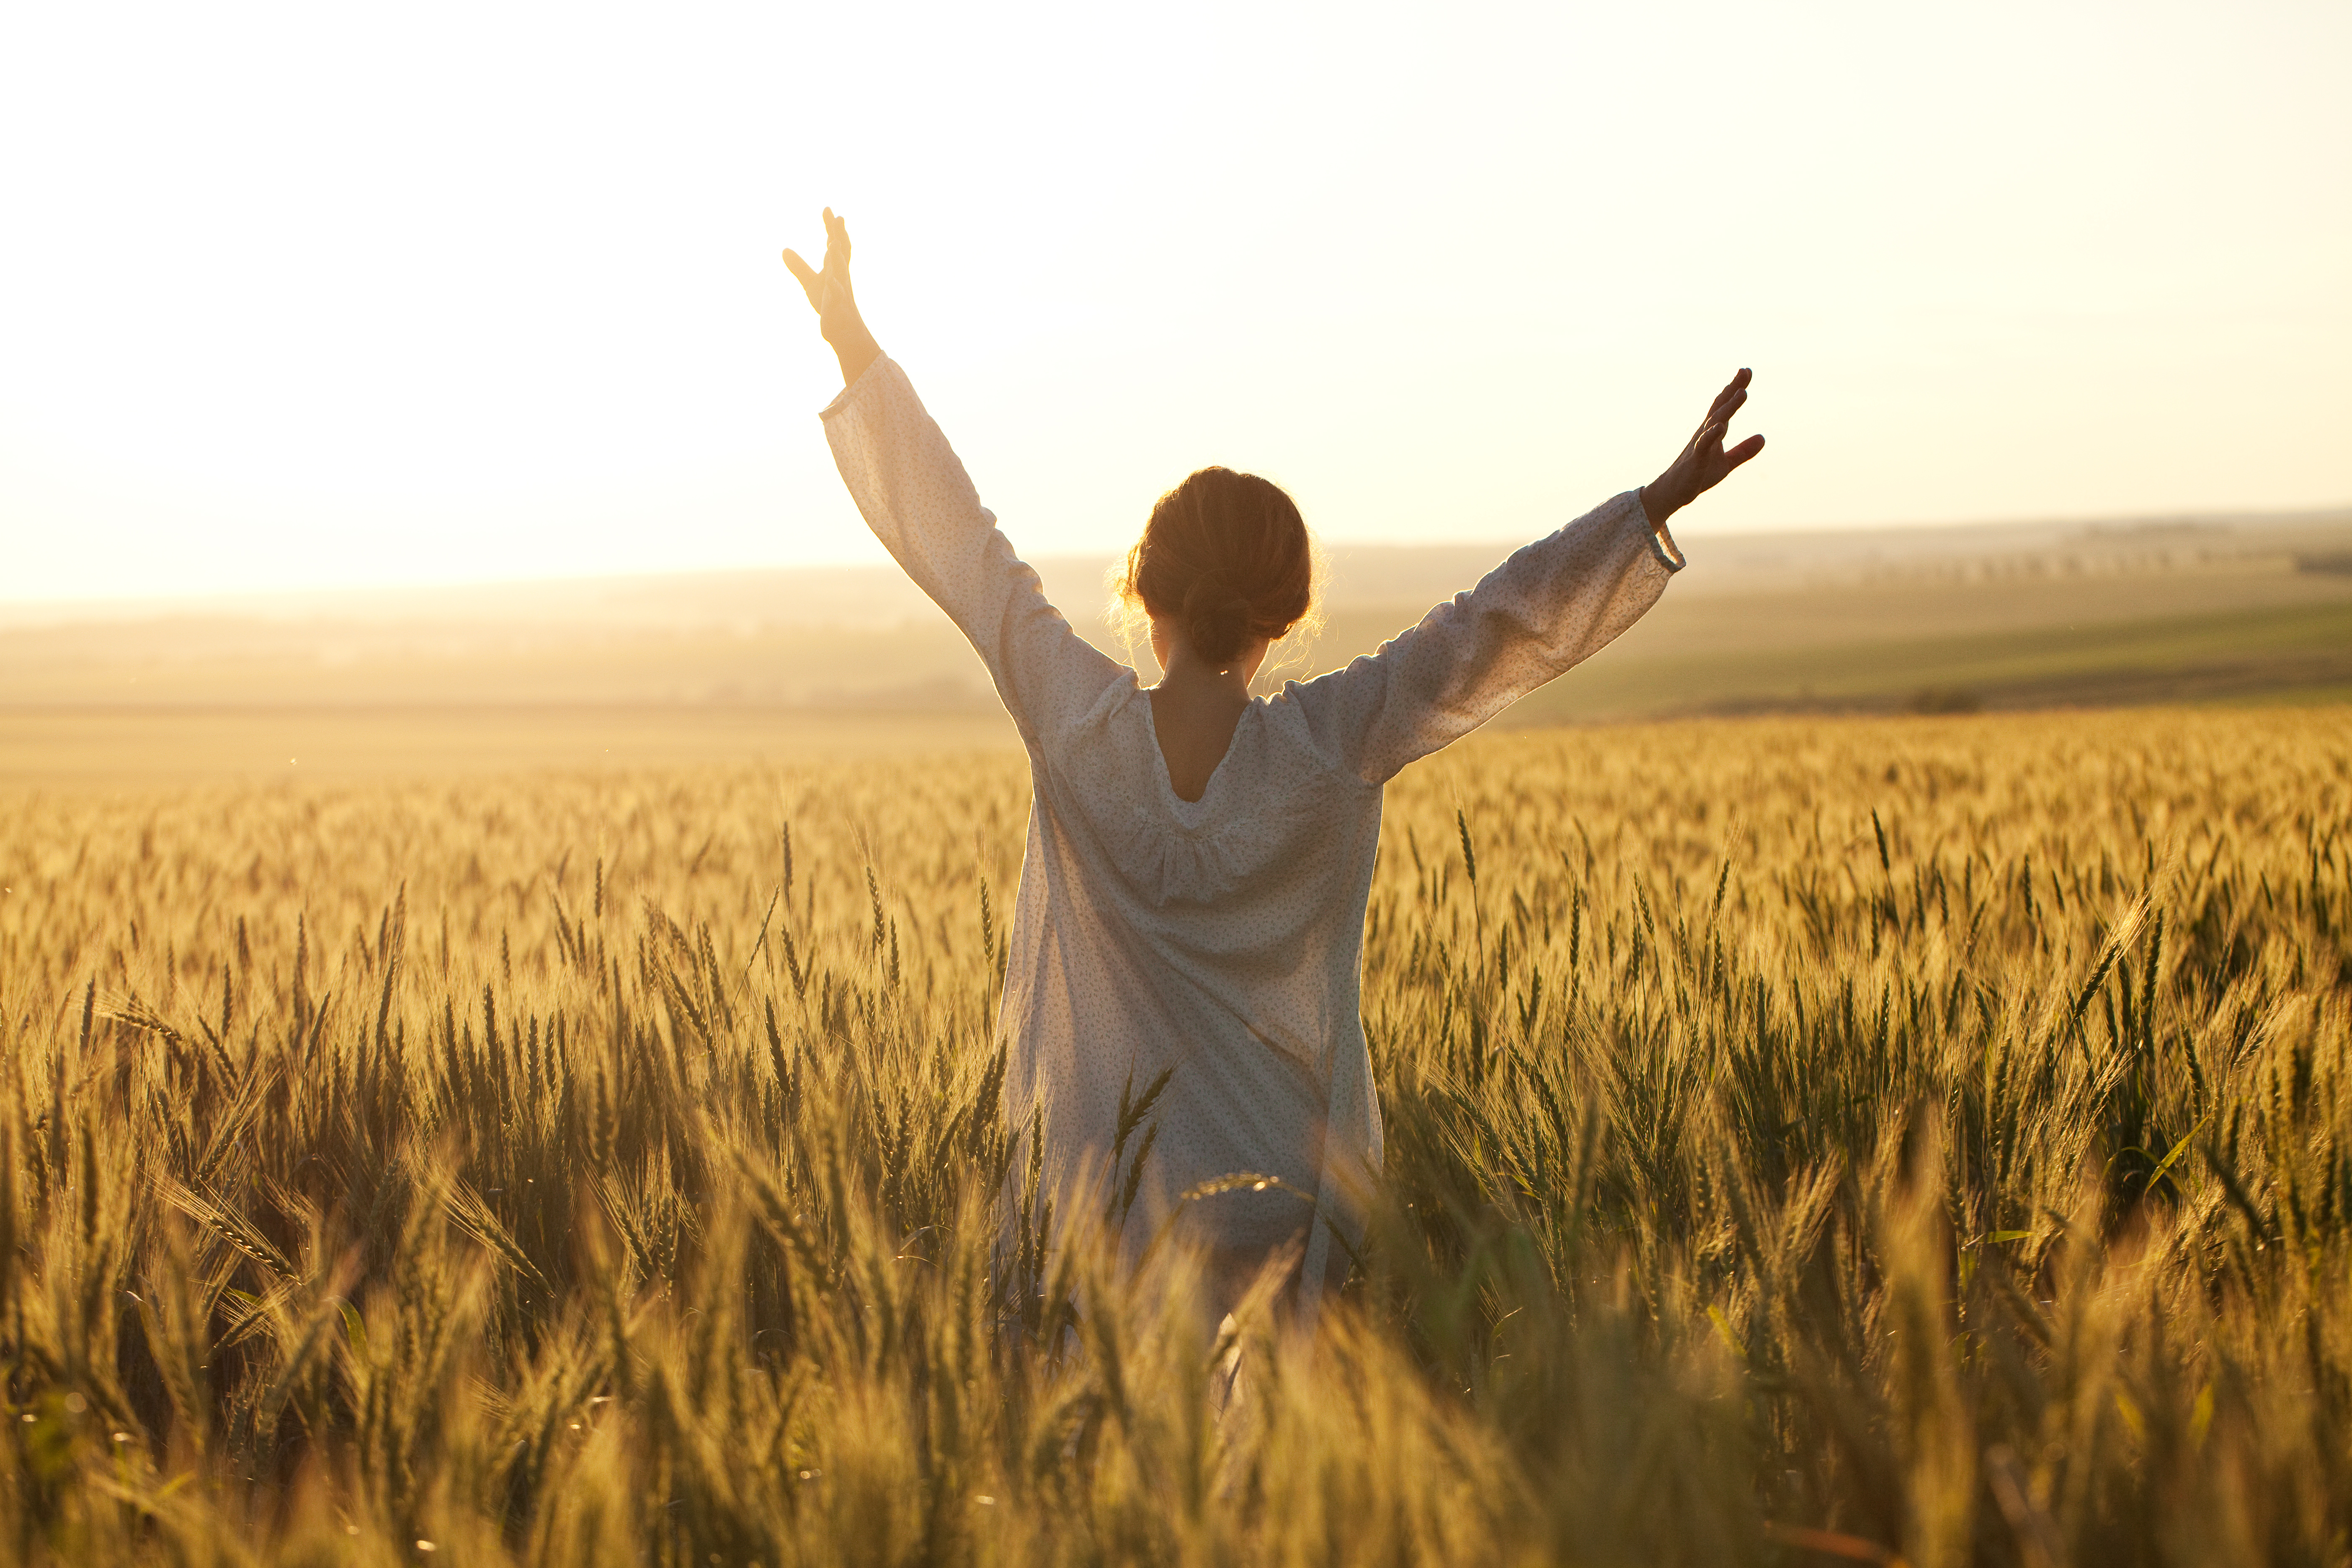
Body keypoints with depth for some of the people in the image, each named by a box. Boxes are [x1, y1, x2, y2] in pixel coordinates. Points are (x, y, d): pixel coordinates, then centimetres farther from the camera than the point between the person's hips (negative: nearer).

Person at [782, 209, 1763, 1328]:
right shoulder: (1335, 745, -11)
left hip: (1113, 1182, 0)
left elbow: (960, 543, -3)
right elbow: (1496, 622, -6)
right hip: (1286, 1185, 0)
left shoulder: (1076, 724, -9)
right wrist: (1659, 504, 0)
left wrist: (855, 346, 4)